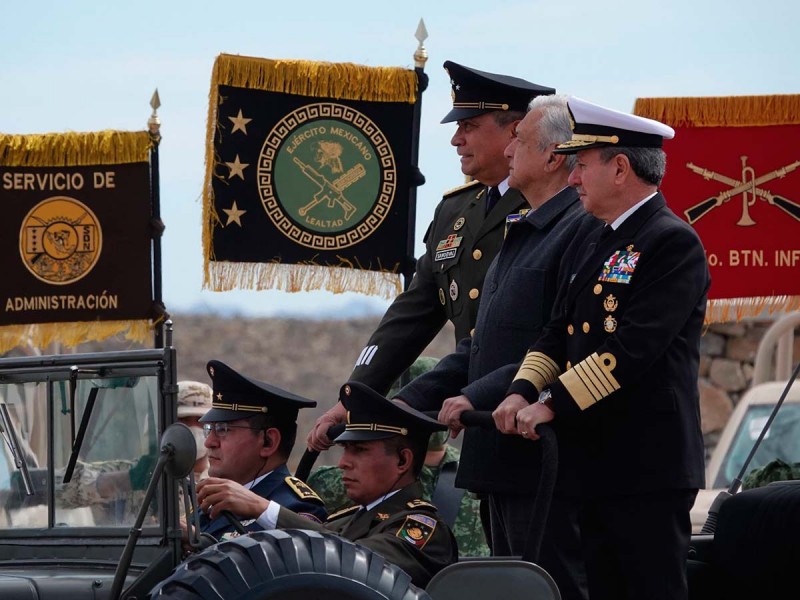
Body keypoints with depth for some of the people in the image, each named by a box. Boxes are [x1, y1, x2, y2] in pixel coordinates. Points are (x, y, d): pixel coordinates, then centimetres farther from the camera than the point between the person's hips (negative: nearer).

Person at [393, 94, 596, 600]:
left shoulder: (586, 227, -13)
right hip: (504, 462, 10)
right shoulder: (522, 233, 20)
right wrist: (407, 402, 14)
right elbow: (484, 346, 23)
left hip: (544, 460, -10)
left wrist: (476, 397, -22)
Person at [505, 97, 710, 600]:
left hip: (649, 466, -9)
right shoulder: (588, 249, 19)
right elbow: (558, 333, 16)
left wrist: (552, 404, -18)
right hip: (594, 463, 9)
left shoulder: (674, 244, -11)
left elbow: (633, 348, -20)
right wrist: (522, 392, -3)